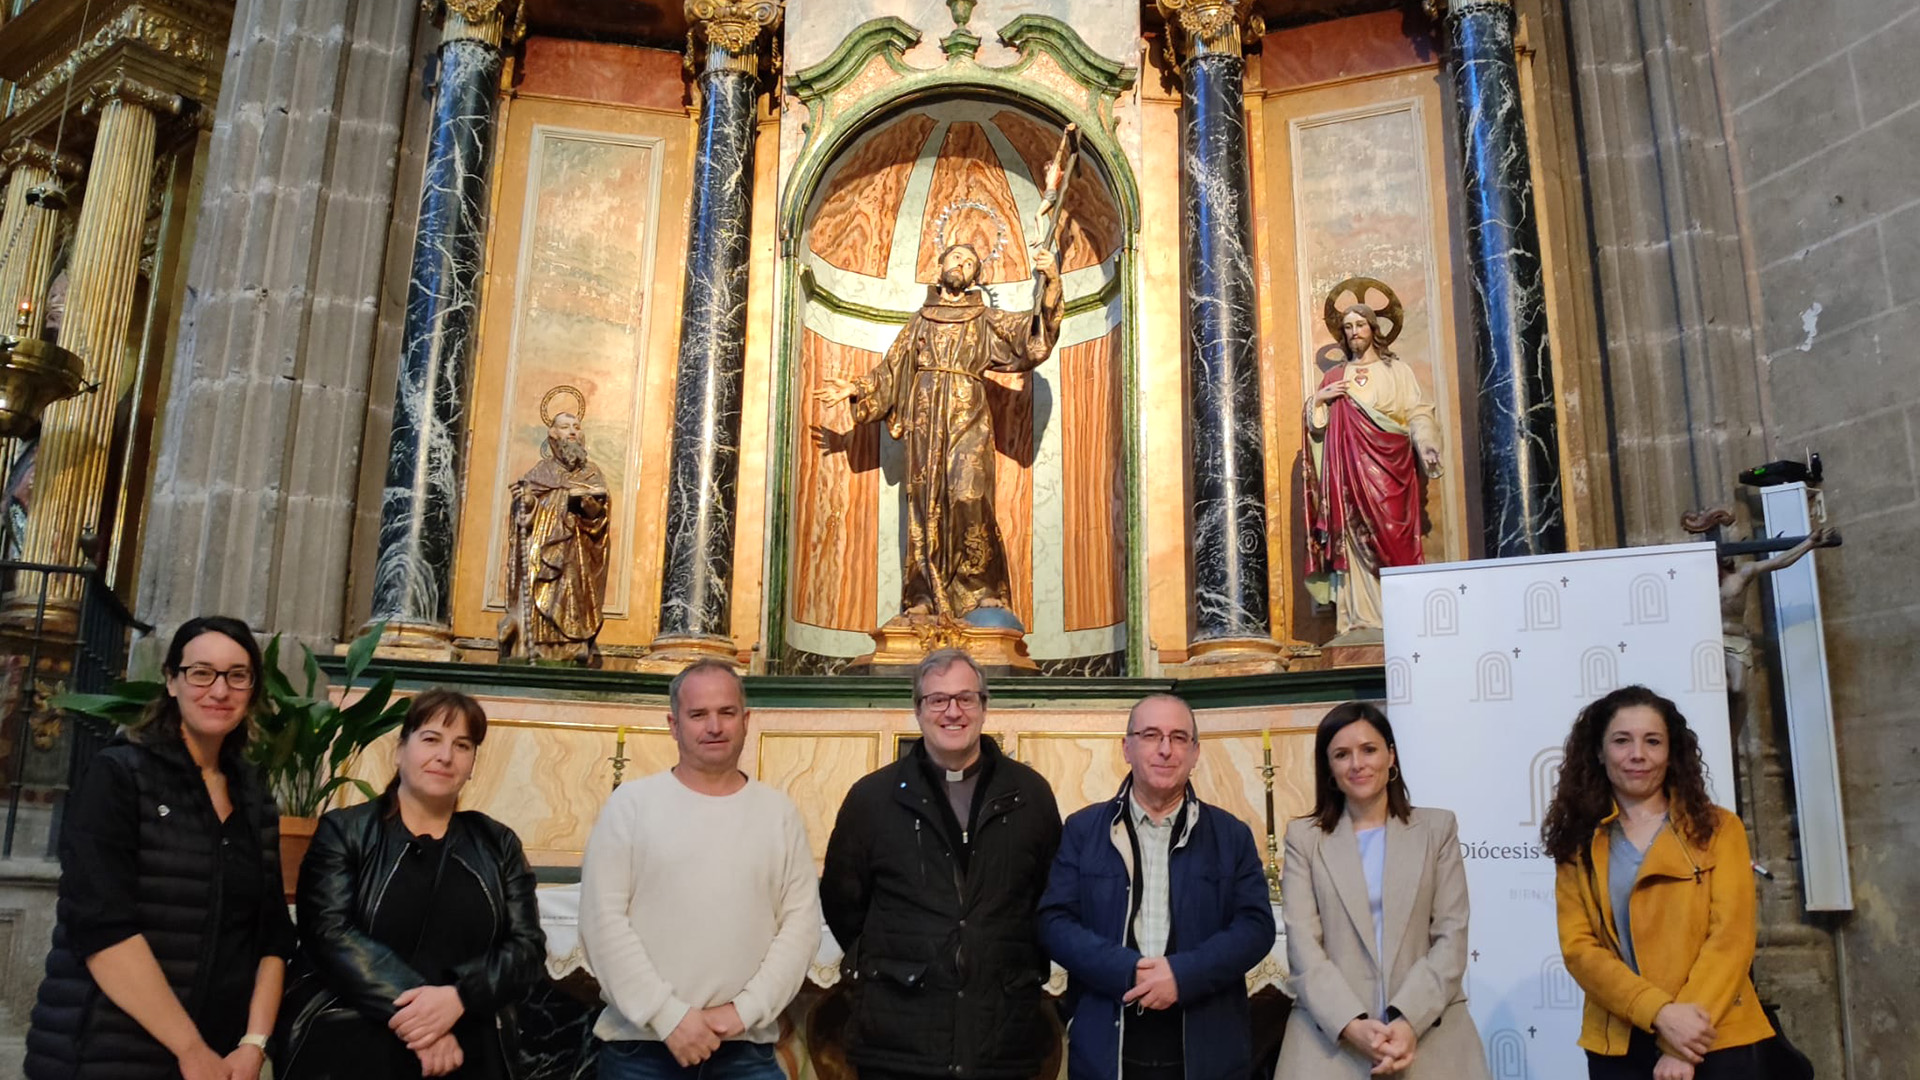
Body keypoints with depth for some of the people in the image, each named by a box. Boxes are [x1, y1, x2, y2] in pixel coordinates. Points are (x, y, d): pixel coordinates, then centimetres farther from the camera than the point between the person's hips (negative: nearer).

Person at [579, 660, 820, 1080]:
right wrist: (667, 1016, -12)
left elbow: (801, 924, 1)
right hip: (640, 1045, -1)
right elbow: (602, 919, -6)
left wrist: (746, 1010, -9)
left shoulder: (780, 812, 5)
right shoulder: (631, 803, -1)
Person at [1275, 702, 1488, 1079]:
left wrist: (1409, 1019, -13)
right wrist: (1352, 1024, -16)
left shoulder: (1437, 828, 7)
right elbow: (1302, 942, -3)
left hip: (1430, 1032, 1)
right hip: (1330, 1037, 0)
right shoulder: (1304, 836, 5)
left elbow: (1452, 937, 0)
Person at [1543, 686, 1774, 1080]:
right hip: (1619, 1047, 1)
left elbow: (1731, 936, -5)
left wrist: (1680, 1045, -14)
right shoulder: (1578, 845, 5)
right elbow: (1578, 947, -2)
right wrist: (1660, 1013, -17)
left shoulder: (1718, 828, 4)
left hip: (1716, 1042, -1)